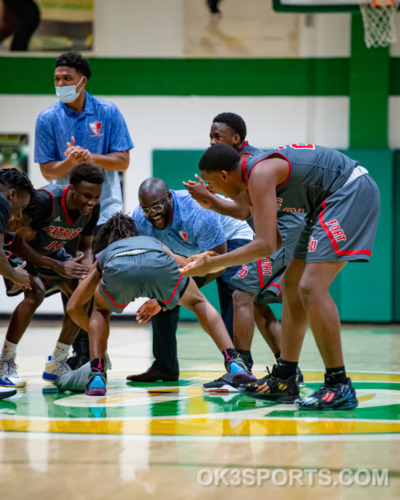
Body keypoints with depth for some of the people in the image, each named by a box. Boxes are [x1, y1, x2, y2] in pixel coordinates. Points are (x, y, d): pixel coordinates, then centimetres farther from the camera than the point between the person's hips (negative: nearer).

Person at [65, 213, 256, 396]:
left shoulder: (103, 255, 44)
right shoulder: (153, 242, 46)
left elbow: (73, 306, 45)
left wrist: (95, 335, 60)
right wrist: (161, 302, 59)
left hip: (118, 270, 0)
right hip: (158, 265, 0)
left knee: (101, 310, 34)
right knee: (198, 303, 29)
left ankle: (97, 376, 16)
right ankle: (233, 361, 14)